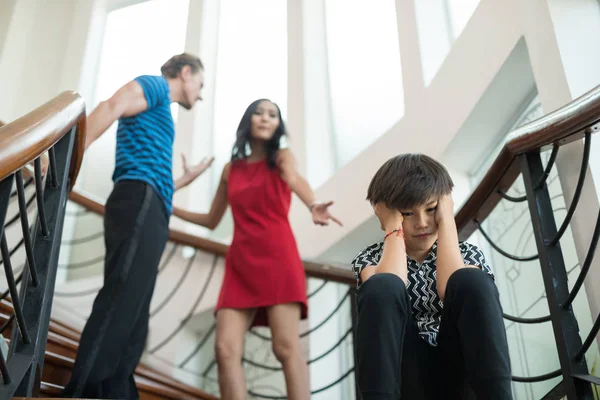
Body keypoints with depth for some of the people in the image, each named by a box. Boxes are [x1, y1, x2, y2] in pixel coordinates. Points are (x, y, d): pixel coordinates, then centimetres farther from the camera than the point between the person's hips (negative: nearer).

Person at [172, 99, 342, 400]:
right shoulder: (231, 169, 20)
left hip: (277, 257, -4)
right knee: (225, 349, -12)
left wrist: (312, 206, -39)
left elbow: (295, 179, -17)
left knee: (286, 347, -17)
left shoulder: (281, 157, 10)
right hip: (240, 263, 4)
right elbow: (211, 221, 29)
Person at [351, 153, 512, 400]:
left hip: (454, 372, 1)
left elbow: (459, 292, -15)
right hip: (407, 379, -1)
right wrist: (394, 228, -6)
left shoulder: (466, 253, 11)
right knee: (381, 287, -27)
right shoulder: (371, 259, 8)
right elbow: (385, 296, -18)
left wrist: (447, 222, -6)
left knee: (473, 280, -24)